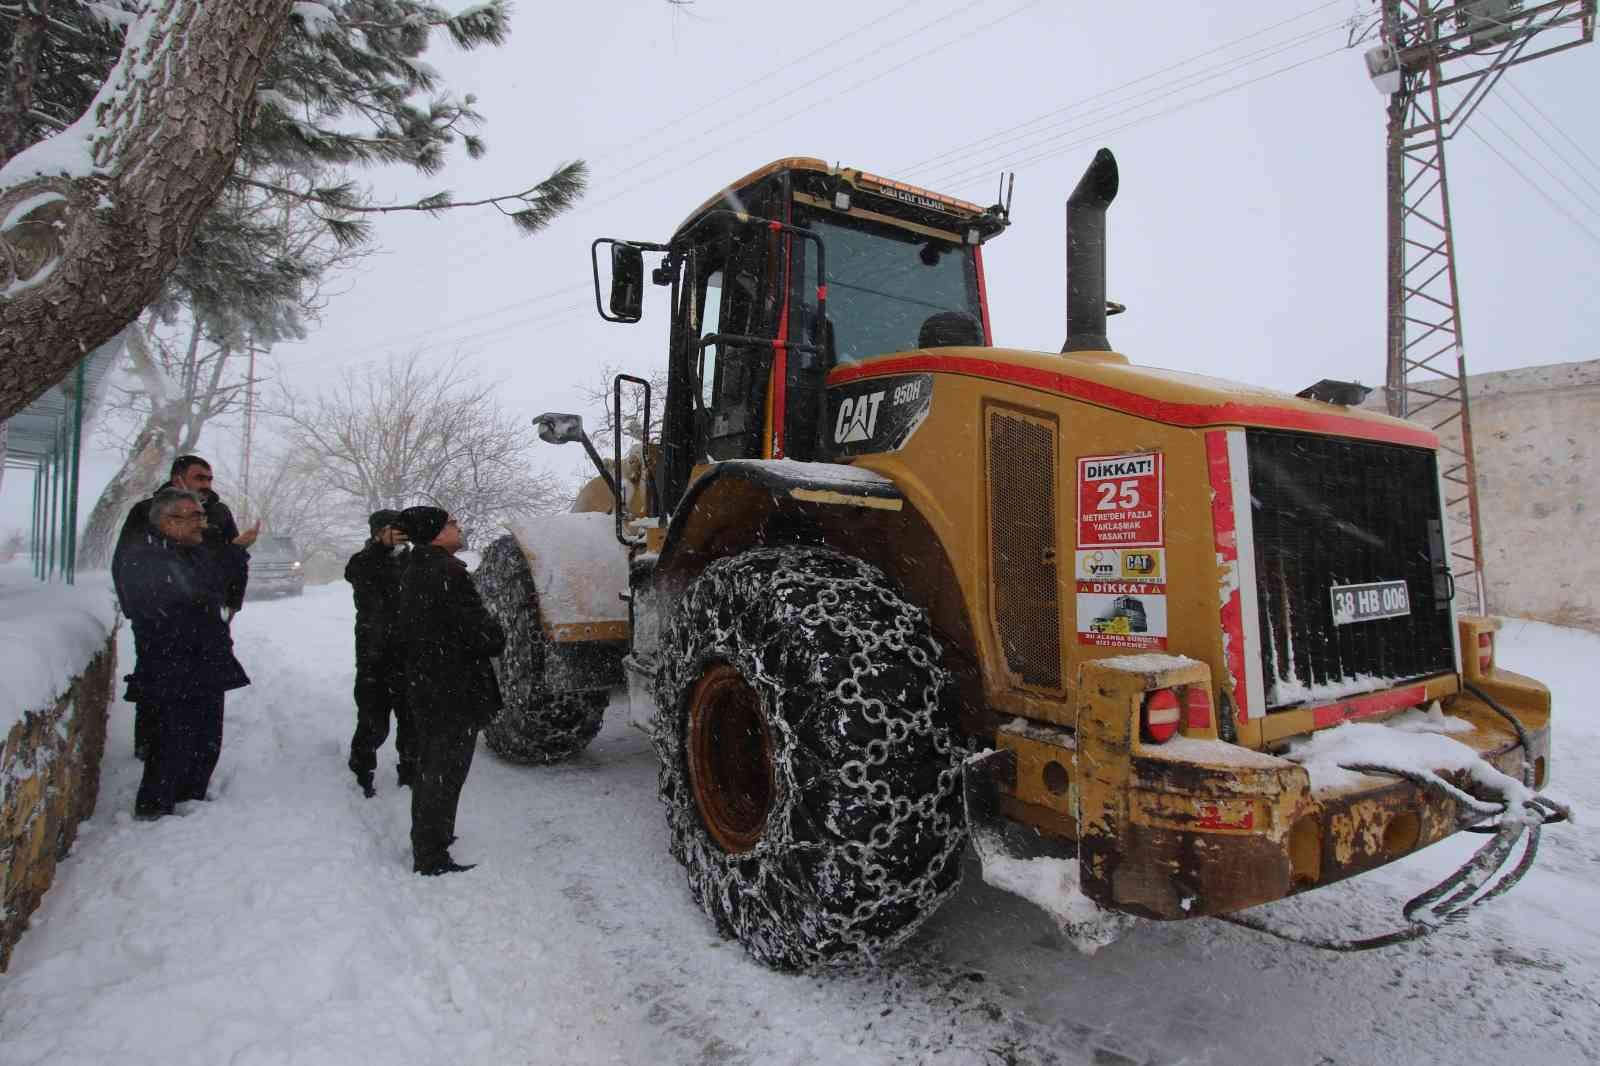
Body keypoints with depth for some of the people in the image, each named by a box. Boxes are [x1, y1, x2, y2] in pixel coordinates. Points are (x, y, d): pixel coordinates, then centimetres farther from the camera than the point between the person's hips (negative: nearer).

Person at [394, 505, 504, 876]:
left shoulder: (412, 573, 11)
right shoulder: (448, 572, -21)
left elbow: (402, 631, 19)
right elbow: (481, 632, -23)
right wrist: (497, 638, -4)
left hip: (422, 688, 10)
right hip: (455, 692, -10)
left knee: (430, 767, 22)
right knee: (446, 774, 0)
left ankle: (424, 841, 37)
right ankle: (432, 858, 8)